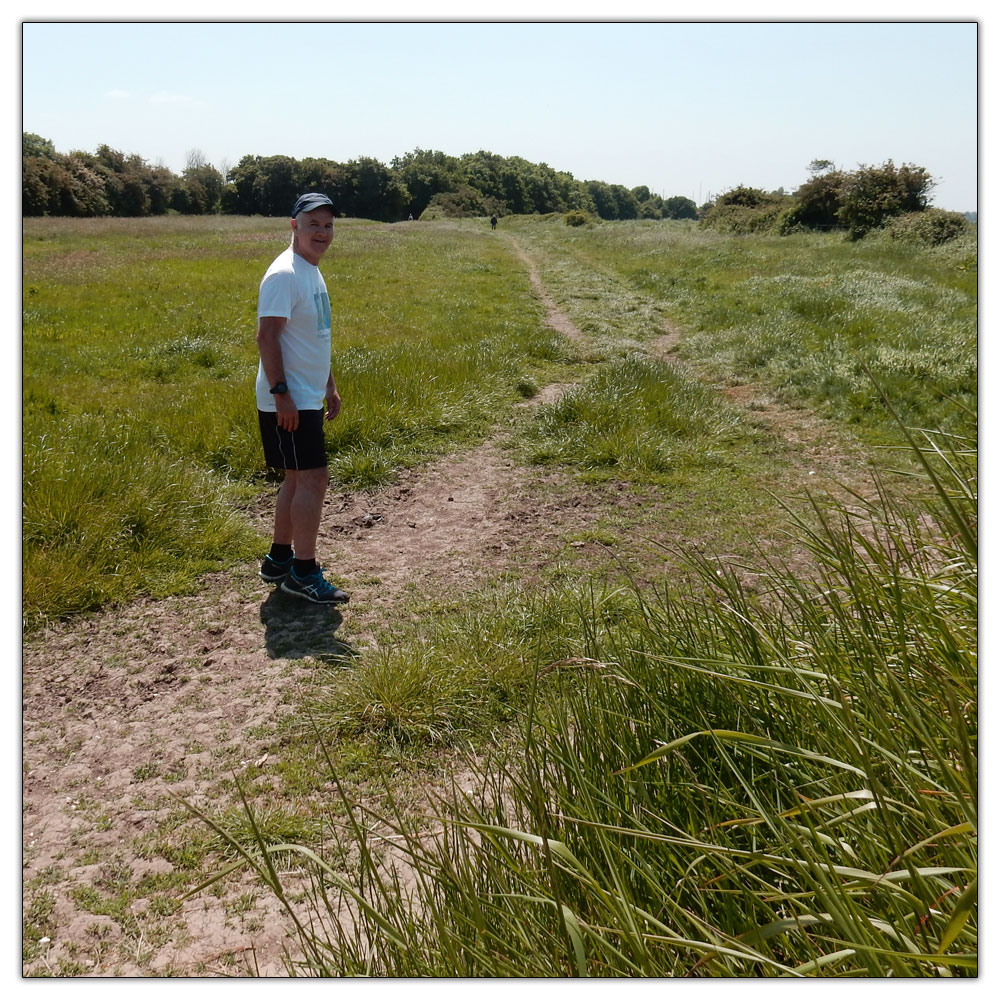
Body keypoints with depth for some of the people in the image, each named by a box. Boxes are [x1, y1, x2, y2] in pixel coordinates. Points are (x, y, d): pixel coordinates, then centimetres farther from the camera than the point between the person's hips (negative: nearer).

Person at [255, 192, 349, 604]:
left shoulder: (312, 272, 15)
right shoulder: (284, 274, -16)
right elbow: (266, 336, -22)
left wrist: (329, 386, 24)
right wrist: (281, 393, -25)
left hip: (308, 398, 10)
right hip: (288, 402, -10)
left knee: (297, 479, 15)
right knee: (312, 479, -8)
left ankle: (279, 559, 26)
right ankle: (304, 573, 0)